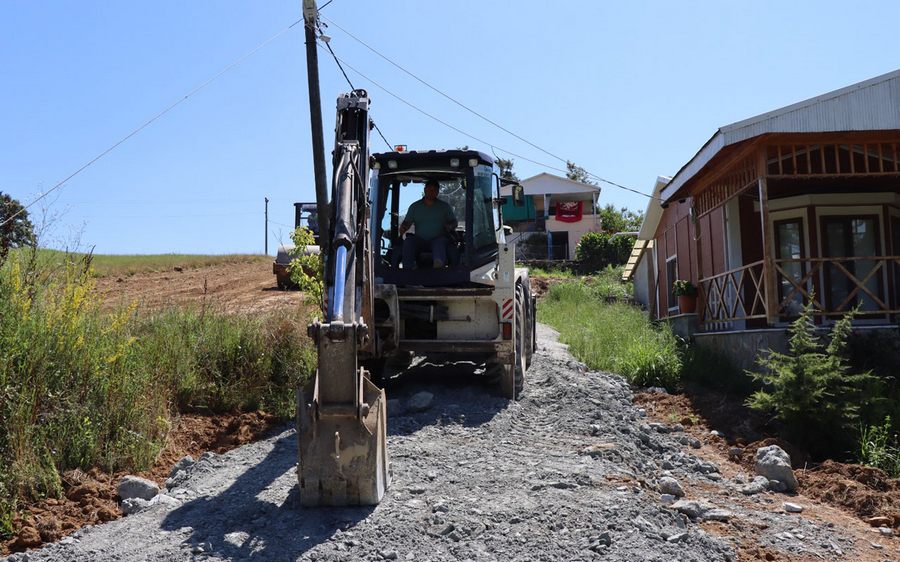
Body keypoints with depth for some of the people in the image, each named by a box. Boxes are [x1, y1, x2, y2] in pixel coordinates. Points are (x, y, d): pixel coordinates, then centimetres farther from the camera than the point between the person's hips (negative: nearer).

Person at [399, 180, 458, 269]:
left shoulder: (445, 206, 17)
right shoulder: (415, 206, 18)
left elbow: (454, 222, 15)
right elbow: (407, 222, 15)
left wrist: (450, 227, -10)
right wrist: (403, 228, -10)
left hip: (438, 239, -2)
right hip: (419, 240, 2)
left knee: (440, 241, -38)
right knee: (408, 241, -30)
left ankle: (439, 264, -66)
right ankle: (408, 268, -42)